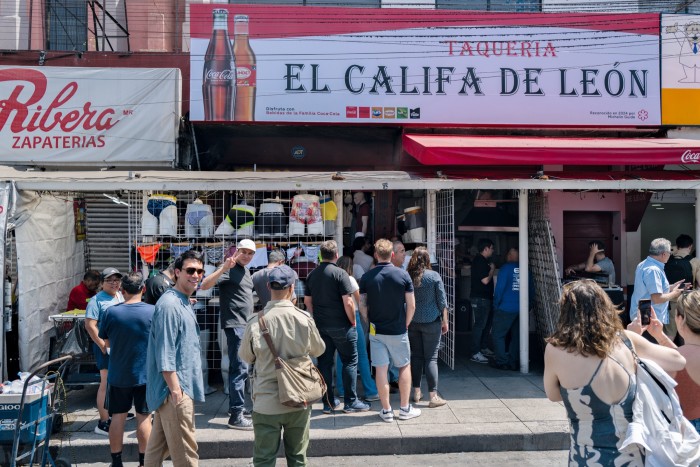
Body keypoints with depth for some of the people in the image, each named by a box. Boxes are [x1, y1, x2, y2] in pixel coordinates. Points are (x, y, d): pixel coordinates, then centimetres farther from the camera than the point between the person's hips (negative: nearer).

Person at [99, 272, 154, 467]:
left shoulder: (111, 312, -9)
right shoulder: (153, 311, -13)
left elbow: (106, 341, 4)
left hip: (118, 374, 1)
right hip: (145, 373, -1)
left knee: (118, 417, 12)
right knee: (144, 418, 8)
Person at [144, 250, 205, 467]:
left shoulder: (185, 303, 13)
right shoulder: (169, 304, -18)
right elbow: (165, 354, -21)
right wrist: (176, 390, -22)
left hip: (181, 386, 10)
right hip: (176, 389, -10)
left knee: (158, 446, 18)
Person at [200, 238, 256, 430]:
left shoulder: (245, 271, 15)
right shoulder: (229, 269, -12)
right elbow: (204, 285, -25)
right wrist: (223, 269, -36)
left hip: (244, 324, 10)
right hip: (234, 324, -10)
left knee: (239, 367, 17)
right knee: (240, 368, -12)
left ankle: (237, 406, 28)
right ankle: (236, 416, -9)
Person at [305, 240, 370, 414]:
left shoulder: (312, 275, 7)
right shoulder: (340, 273, -13)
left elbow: (307, 301, 11)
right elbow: (347, 302, -16)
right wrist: (353, 321, -5)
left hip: (320, 326, 6)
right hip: (341, 326, -6)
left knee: (324, 363, 10)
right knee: (350, 361, 6)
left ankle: (328, 403, 17)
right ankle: (350, 402, 9)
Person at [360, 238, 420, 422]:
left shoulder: (367, 277, -5)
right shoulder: (403, 275, -7)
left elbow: (362, 306, -2)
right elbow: (411, 305, -5)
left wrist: (370, 323, 11)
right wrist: (405, 325, 8)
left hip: (376, 331, 1)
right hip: (398, 331, -1)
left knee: (381, 369, 6)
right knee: (404, 367, 14)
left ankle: (386, 410, 13)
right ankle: (405, 409, 19)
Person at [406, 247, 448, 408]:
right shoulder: (434, 276, -8)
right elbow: (442, 301, -4)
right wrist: (445, 321, 5)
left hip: (412, 322, 3)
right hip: (431, 322, -3)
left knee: (416, 356, 12)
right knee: (431, 358, 1)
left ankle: (416, 392, 19)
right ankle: (433, 396, 2)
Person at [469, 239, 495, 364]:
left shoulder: (483, 260, 15)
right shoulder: (479, 261, -17)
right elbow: (485, 280, -21)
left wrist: (491, 268, 12)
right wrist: (492, 269, -10)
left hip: (486, 298, 11)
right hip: (480, 299, -11)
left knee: (487, 324, 17)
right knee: (480, 325, -9)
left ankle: (483, 348, 28)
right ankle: (474, 353, -5)